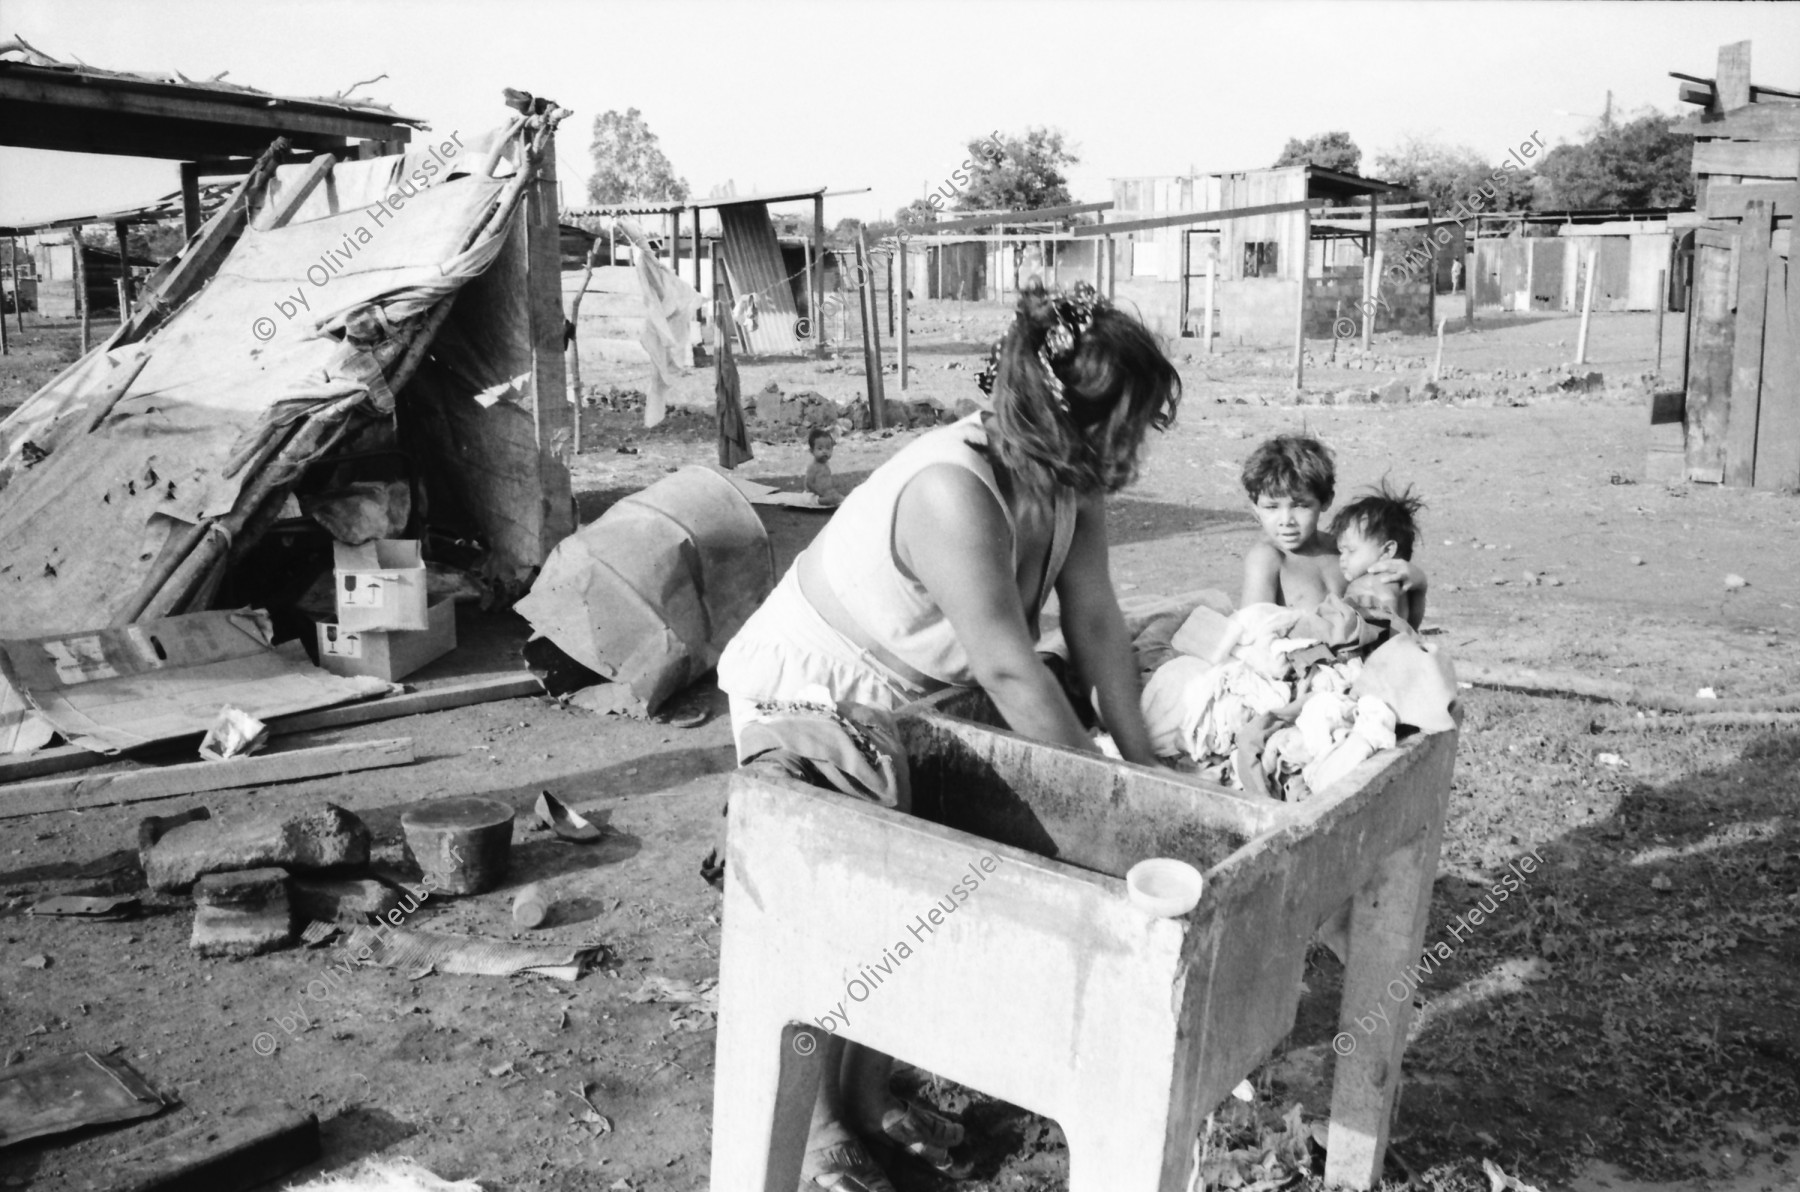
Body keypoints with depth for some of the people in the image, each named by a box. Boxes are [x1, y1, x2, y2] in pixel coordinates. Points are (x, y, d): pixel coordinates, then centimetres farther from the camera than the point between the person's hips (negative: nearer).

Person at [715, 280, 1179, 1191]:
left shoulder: (1068, 482, -14)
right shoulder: (953, 494, -39)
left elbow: (1095, 622, -9)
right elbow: (1012, 675, -36)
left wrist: (1142, 763, -8)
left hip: (902, 704, 8)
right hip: (798, 703, -7)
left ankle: (870, 1094, 31)